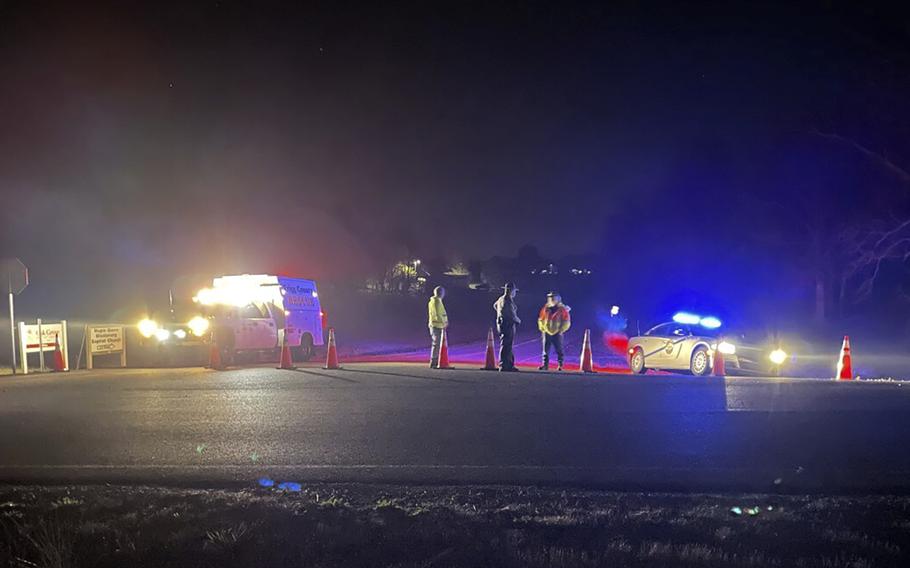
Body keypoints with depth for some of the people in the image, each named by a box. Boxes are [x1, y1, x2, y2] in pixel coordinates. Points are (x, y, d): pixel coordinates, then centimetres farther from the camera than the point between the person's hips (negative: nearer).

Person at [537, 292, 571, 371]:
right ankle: (545, 365, 7)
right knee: (545, 350, 2)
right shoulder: (545, 309, 7)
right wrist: (542, 329, 7)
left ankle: (560, 365, 9)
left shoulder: (562, 309, -3)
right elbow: (540, 320, 16)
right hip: (547, 333, 3)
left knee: (559, 350, 1)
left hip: (557, 334, -3)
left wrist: (561, 330, -7)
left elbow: (566, 321, -2)